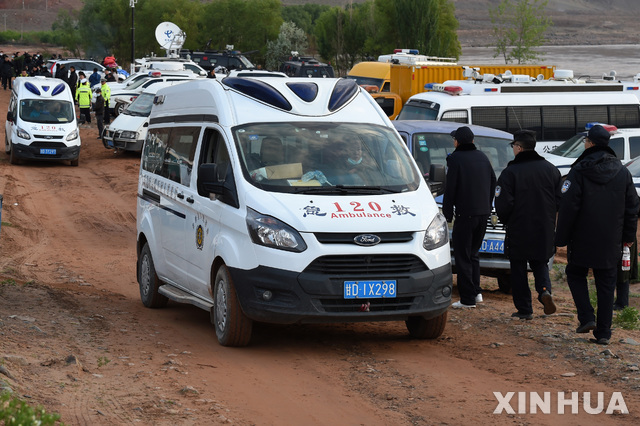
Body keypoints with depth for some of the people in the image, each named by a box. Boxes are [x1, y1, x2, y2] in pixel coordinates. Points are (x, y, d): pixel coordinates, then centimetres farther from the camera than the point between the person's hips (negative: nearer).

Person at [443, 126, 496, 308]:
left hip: (465, 213, -7)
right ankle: (476, 292, 15)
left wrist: (447, 214, -5)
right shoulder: (482, 157, 11)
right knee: (473, 253, 19)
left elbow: (450, 188, -11)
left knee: (463, 257, -2)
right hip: (483, 213, 7)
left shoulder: (455, 159, -10)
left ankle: (468, 298, -4)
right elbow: (493, 182, 19)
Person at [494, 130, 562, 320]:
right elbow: (560, 200, 7)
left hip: (519, 230, -4)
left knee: (519, 269, 7)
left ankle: (524, 309, 7)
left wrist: (505, 220, 4)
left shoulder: (510, 172, -13)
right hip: (545, 230, 4)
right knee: (540, 263, 17)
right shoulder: (550, 169, 4)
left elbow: (503, 204, -16)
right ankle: (545, 290, -11)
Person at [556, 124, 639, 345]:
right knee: (606, 285, 8)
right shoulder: (622, 172, 3)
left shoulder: (579, 171, -12)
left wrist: (562, 237, -6)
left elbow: (568, 208, -13)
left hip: (583, 240, -3)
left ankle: (586, 317, 0)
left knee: (576, 275, 16)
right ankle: (603, 332, 6)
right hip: (611, 242, 3)